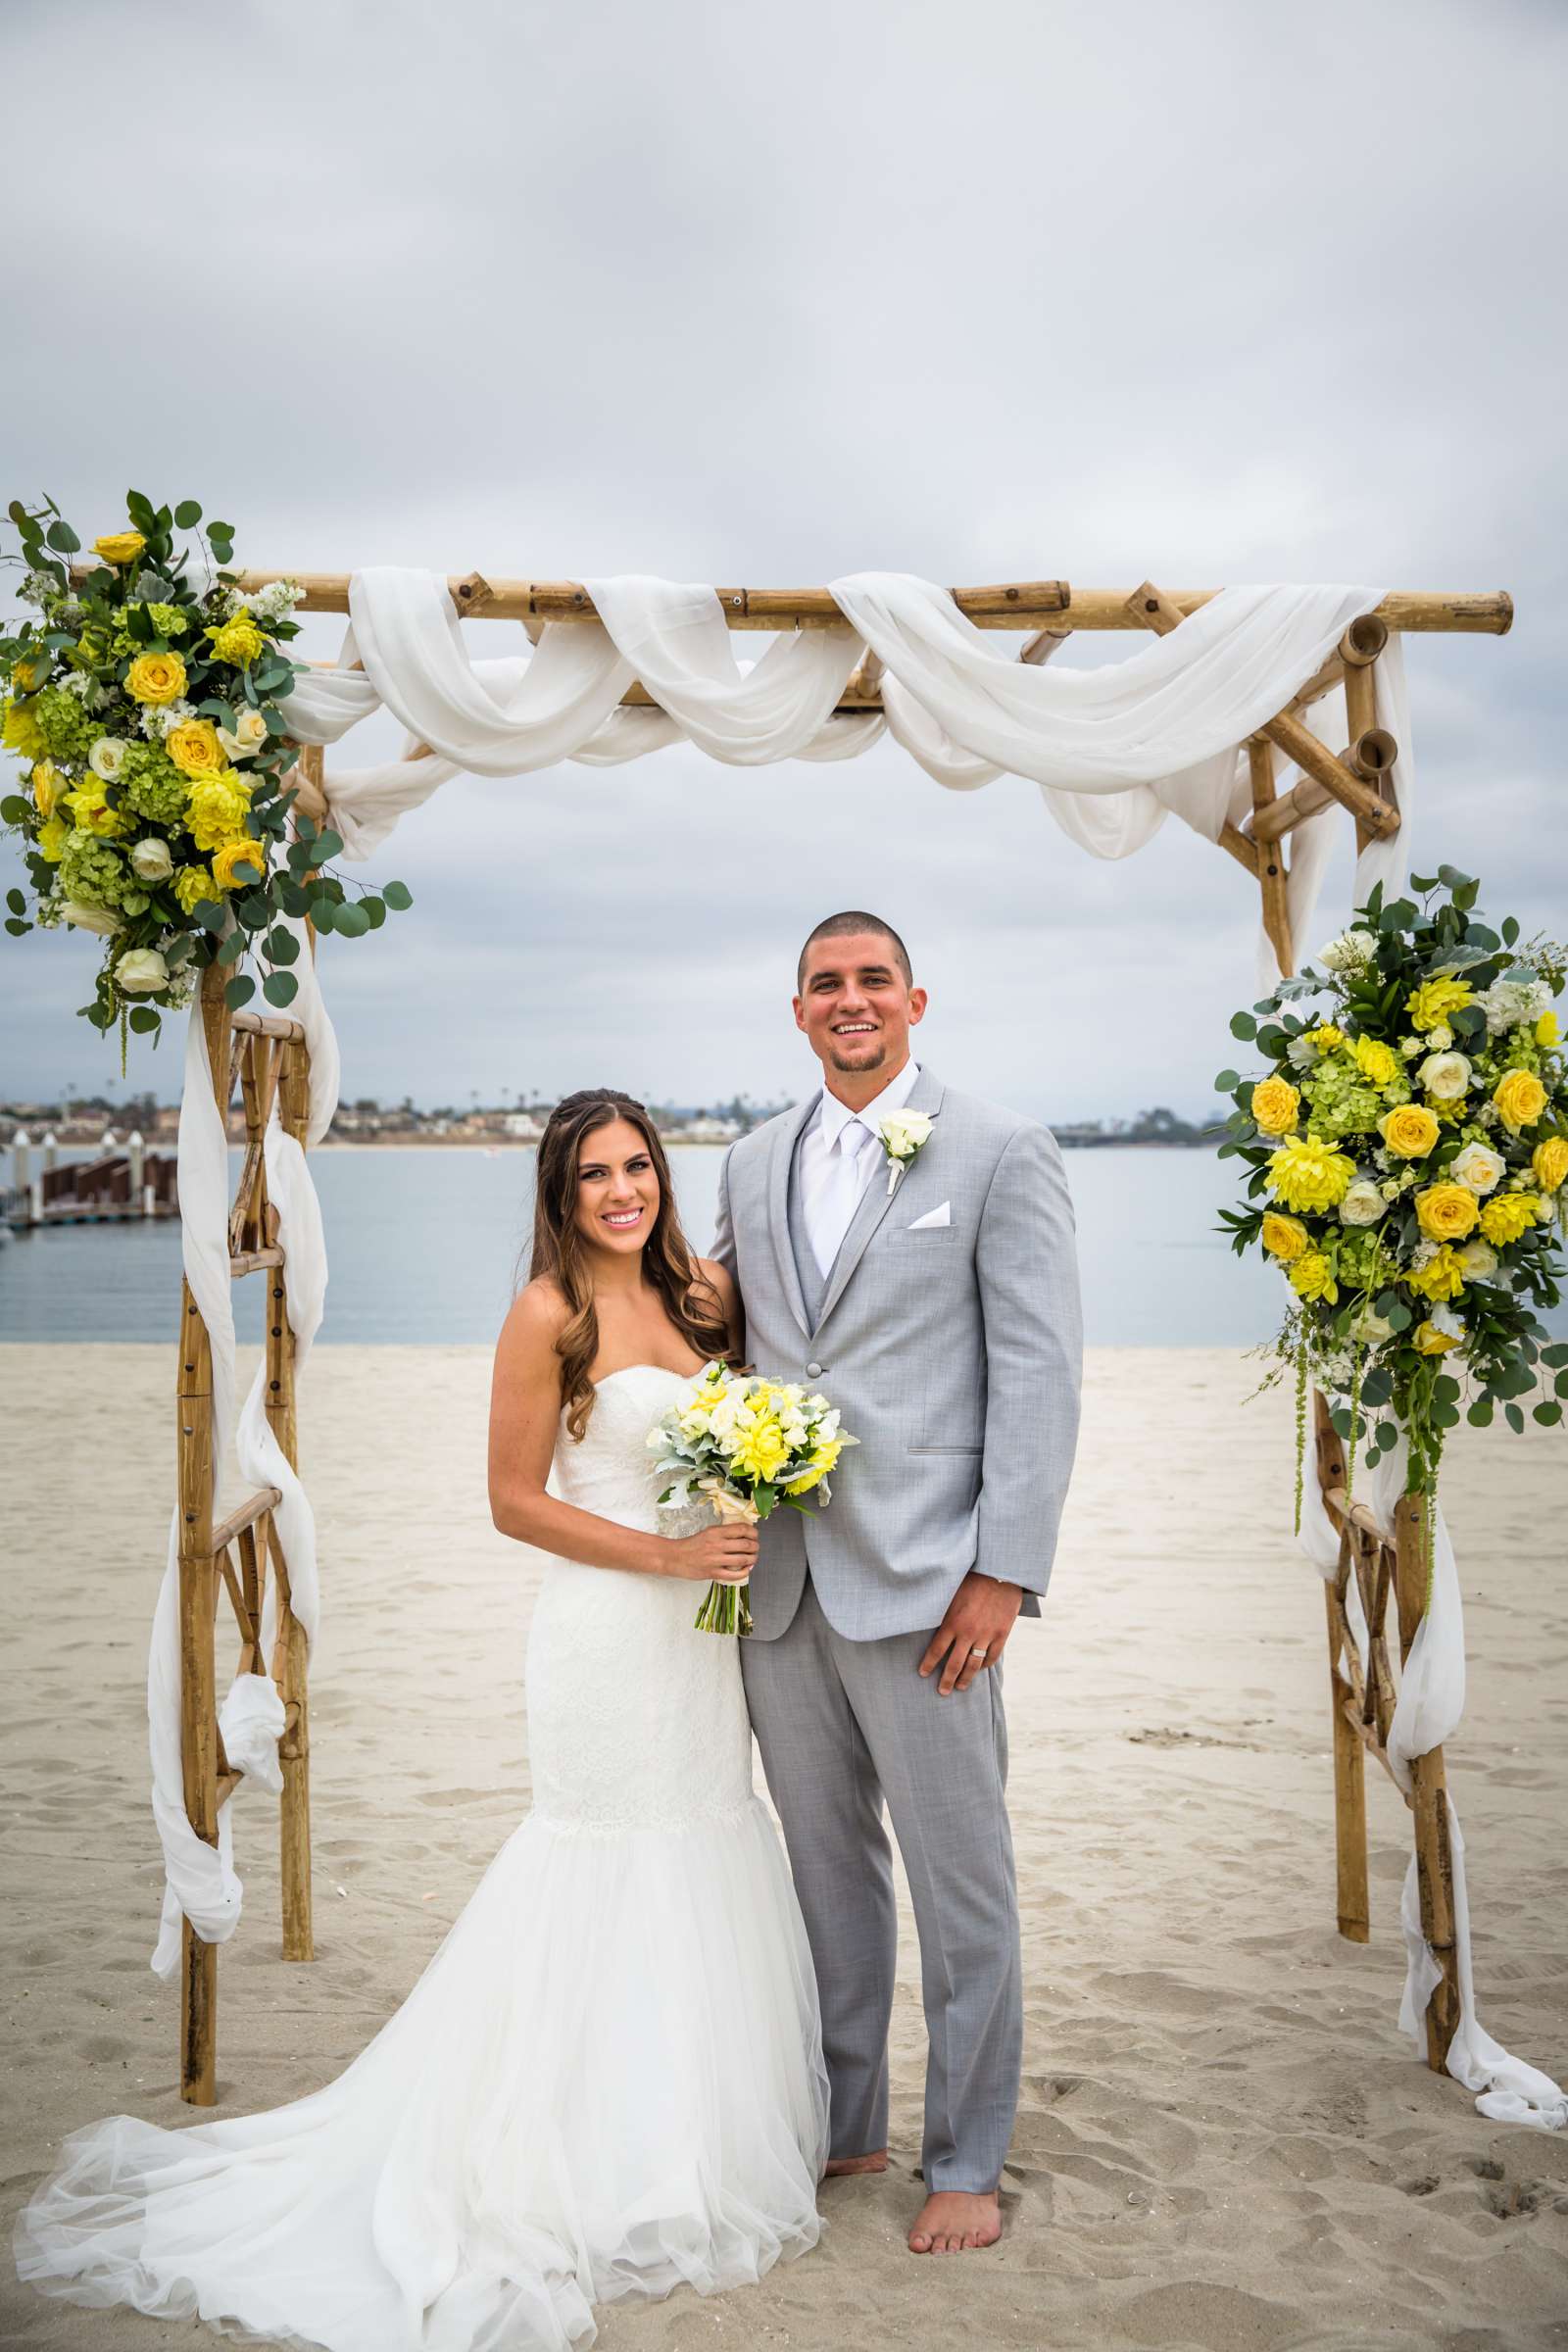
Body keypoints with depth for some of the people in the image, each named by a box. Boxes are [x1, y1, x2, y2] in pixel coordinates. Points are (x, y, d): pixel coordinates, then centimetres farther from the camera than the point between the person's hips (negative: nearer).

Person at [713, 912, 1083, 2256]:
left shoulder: (1002, 1154, -4)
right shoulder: (754, 1164, 13)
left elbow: (1040, 1373, -8)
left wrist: (1004, 1573, -14)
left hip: (921, 1584, -5)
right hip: (779, 1584, 5)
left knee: (962, 1888, 5)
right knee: (826, 1868, 17)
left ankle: (966, 2165, 23)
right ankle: (842, 2125, 34)